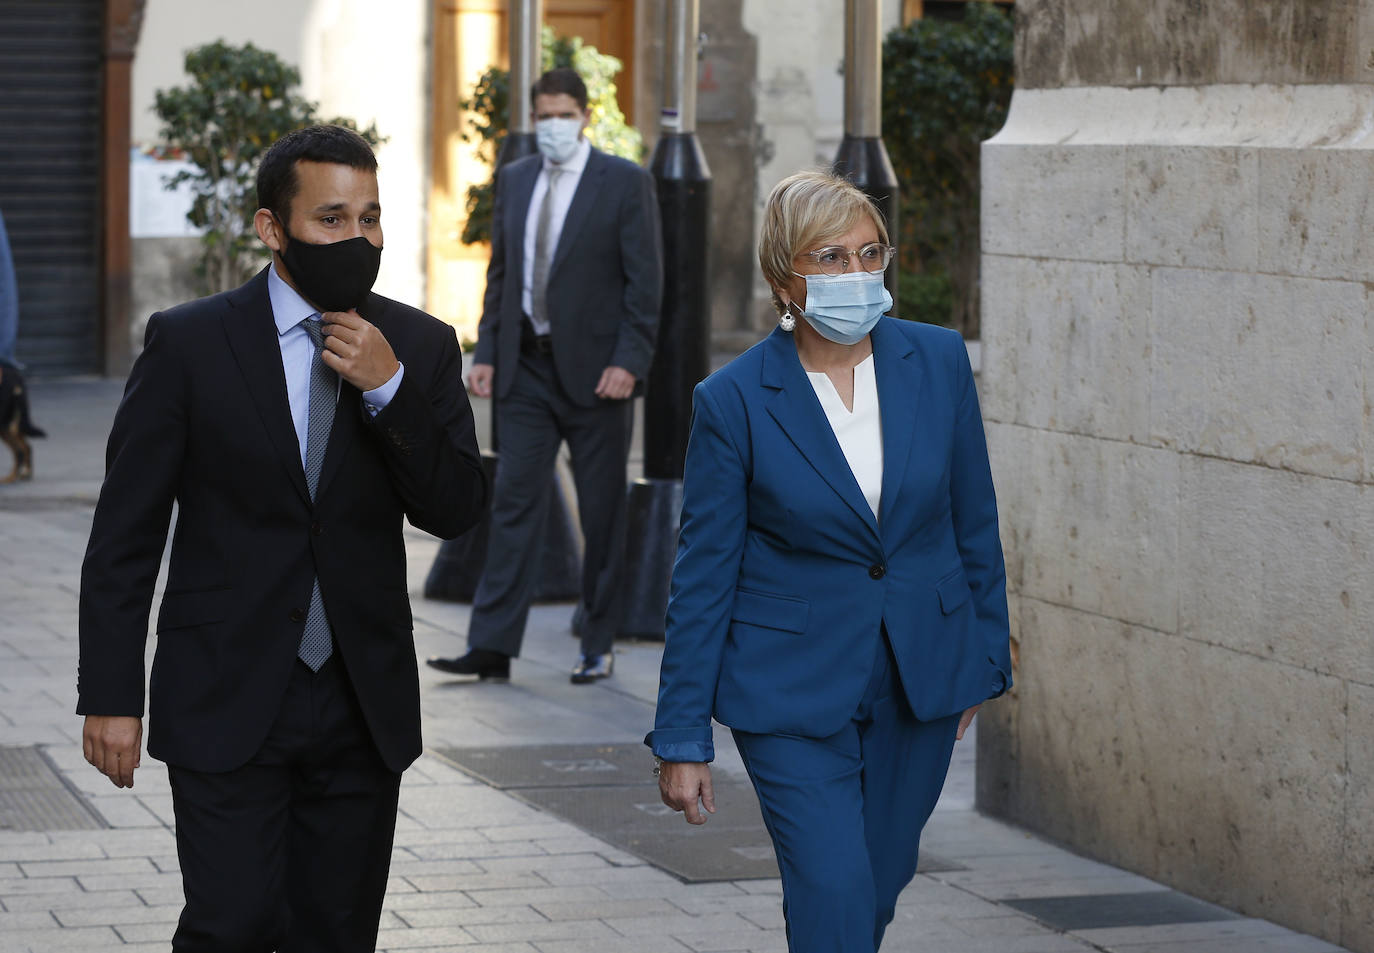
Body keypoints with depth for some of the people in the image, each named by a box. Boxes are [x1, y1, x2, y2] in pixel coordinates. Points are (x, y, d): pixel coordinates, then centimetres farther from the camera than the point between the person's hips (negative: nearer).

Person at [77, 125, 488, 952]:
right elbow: (125, 535, -2)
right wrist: (111, 697, -7)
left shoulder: (420, 347, 5)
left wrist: (388, 388, -14)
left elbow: (458, 510, -2)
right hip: (227, 703, -3)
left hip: (364, 704, 3)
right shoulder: (189, 343, -4)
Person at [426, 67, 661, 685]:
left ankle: (598, 647, 13)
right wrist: (486, 352, 5)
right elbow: (500, 273, 15)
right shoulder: (514, 180, 11)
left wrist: (628, 362, -16)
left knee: (602, 513, 4)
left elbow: (645, 281, -7)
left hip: (595, 372, -4)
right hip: (527, 368, 4)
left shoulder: (626, 183, -4)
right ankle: (492, 646, -3)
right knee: (515, 503, -1)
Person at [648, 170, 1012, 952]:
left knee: (879, 887, 13)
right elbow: (705, 574, -7)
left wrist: (985, 660, 12)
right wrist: (682, 738, -6)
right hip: (793, 688, -3)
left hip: (921, 676, 4)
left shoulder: (939, 361, -3)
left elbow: (974, 523, 7)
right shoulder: (733, 401, -11)